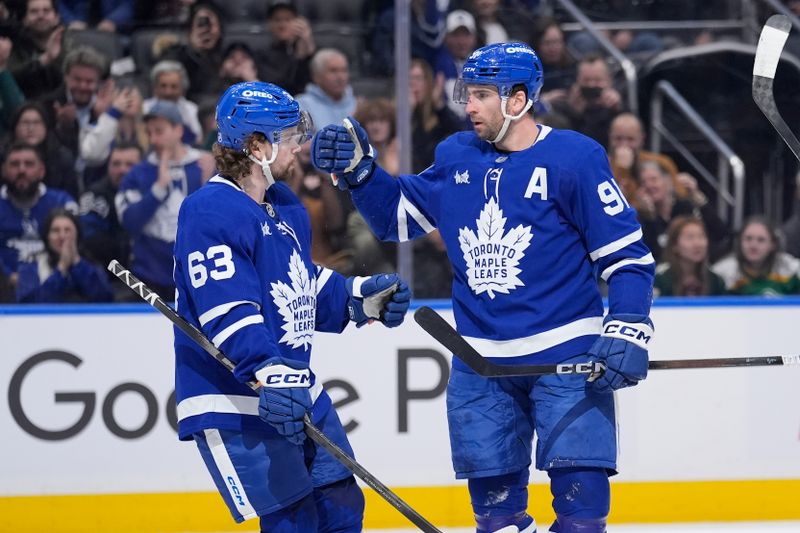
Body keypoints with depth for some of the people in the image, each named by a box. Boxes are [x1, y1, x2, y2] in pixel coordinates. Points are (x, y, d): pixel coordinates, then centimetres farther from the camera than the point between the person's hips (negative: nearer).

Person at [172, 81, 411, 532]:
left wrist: (363, 298, 11)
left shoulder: (286, 207, 13)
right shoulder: (211, 214, -19)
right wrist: (270, 373, -38)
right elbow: (228, 312, -28)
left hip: (298, 391, 10)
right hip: (233, 404, -10)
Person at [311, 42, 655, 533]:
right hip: (481, 361, 5)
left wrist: (627, 328, -18)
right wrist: (357, 171, 5)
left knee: (580, 490, -12)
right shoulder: (456, 158, 7)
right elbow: (398, 216, 20)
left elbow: (628, 253, -7)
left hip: (566, 356, -5)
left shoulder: (574, 158, -9)